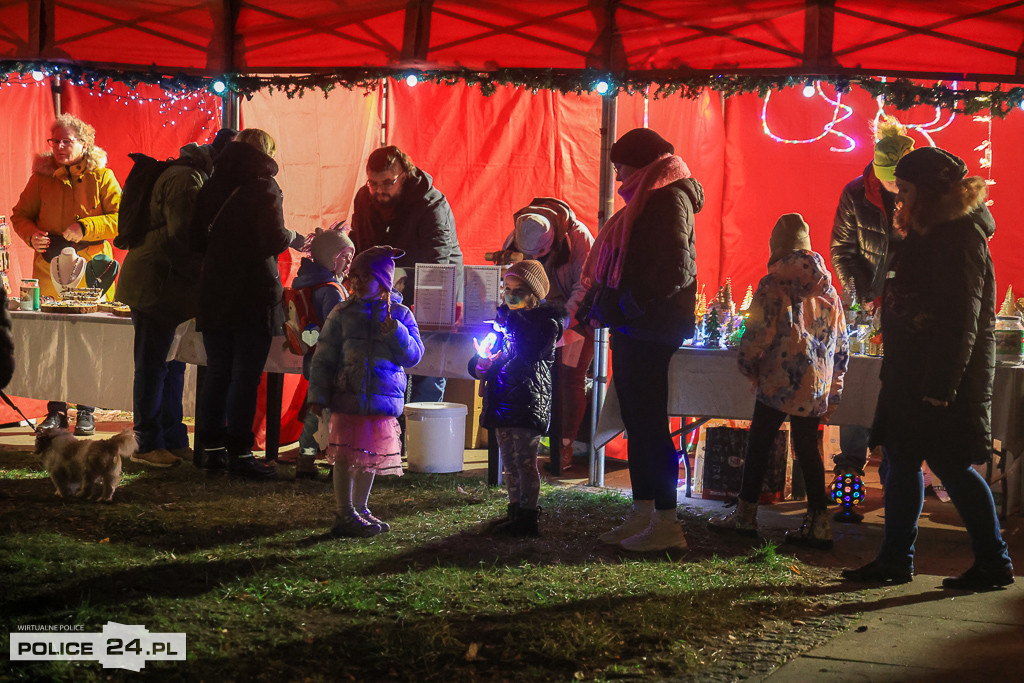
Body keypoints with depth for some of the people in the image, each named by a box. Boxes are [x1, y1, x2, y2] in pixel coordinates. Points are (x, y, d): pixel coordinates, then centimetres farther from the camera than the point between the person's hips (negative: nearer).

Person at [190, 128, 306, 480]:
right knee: (246, 374, -2)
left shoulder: (211, 187, 10)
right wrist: (293, 237, 6)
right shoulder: (263, 187, -7)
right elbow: (273, 240, -14)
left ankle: (213, 448, 15)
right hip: (254, 292, -6)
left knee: (217, 372, 11)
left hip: (214, 292, 6)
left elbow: (197, 240, 11)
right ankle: (239, 451, -1)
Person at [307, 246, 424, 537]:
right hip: (348, 398, -2)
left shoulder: (399, 314, 4)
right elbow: (323, 357, 3)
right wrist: (318, 395, -2)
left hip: (383, 399, 2)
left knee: (371, 456, 12)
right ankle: (344, 514, 9)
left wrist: (395, 331, -17)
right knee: (345, 455, -1)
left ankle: (359, 509, 28)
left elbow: (413, 356, -3)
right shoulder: (342, 313, 2)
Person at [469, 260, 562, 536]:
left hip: (528, 404, -8)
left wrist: (512, 320, -21)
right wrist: (481, 363, -5)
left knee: (525, 462, -6)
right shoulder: (504, 319, 15)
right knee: (509, 463, 14)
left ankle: (528, 515, -1)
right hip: (502, 403, 8)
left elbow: (533, 350, -24)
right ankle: (515, 510, 23)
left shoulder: (546, 321, -6)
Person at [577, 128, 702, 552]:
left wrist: (628, 308, -20)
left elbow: (675, 268, -21)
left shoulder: (668, 198, -11)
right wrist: (600, 307, 10)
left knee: (649, 421, -8)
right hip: (630, 327, 10)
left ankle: (665, 522, -4)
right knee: (637, 420, 12)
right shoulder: (647, 200, 19)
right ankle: (642, 513, 18)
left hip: (648, 329, -10)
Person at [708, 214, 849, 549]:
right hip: (816, 388, 5)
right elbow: (841, 344, 13)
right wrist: (833, 392, 19)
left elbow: (758, 334, -13)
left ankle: (746, 514, 15)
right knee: (808, 449, 10)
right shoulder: (827, 289, 9)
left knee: (759, 445, 7)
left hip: (778, 382, -5)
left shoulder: (772, 286, -8)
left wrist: (748, 367, 5)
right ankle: (818, 523, 7)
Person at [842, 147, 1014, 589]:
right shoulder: (930, 234, 15)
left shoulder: (959, 238, -17)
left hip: (945, 375, -10)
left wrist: (939, 388, -24)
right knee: (902, 460, 11)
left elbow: (959, 323, -22)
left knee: (950, 465, -3)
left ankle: (994, 564, 9)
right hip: (914, 374, 10)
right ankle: (895, 560, 19)